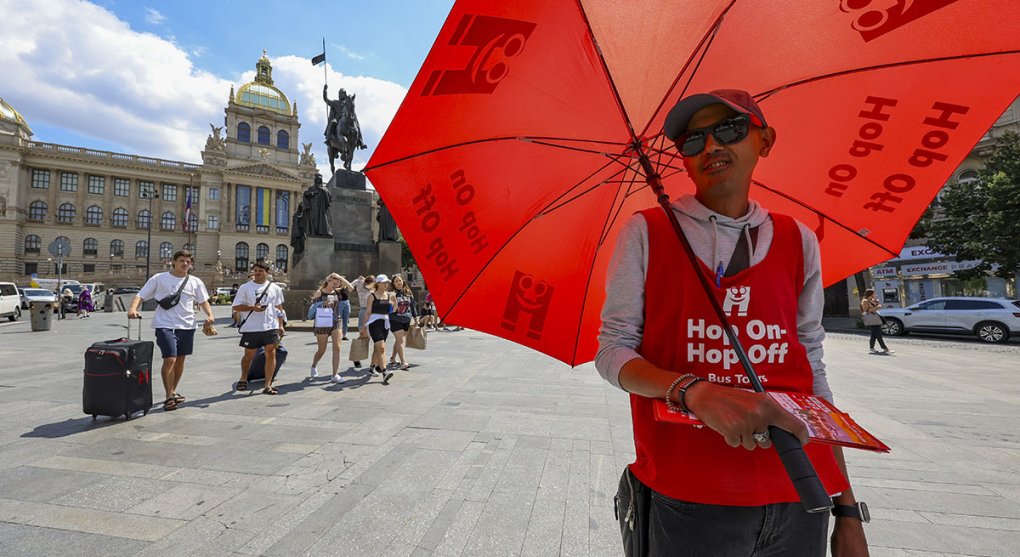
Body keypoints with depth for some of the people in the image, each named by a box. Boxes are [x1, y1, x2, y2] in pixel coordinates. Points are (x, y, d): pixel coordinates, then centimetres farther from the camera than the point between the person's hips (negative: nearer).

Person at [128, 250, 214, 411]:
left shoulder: (196, 282, 8)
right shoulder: (159, 278, 2)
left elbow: (203, 301, 11)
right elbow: (140, 295, 1)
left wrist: (210, 315, -7)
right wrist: (133, 308, -18)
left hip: (187, 326, 4)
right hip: (165, 325, -4)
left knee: (180, 360, 14)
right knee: (170, 360, -13)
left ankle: (173, 391, 31)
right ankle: (169, 396, -1)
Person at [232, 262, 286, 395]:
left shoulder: (275, 288, 7)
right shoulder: (245, 287, 1)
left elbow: (279, 308, 13)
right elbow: (236, 307, 0)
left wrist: (281, 325, 6)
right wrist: (252, 308, -16)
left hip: (271, 327, 1)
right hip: (251, 328, -1)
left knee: (271, 354, -5)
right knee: (248, 356, 12)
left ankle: (268, 386, 0)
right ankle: (243, 379, 38)